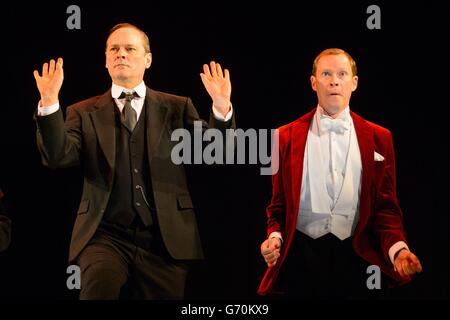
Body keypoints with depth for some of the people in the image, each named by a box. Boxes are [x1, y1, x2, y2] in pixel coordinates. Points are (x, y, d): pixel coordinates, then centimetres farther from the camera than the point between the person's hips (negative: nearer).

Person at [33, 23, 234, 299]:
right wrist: (49, 103, -20)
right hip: (106, 237, -2)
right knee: (101, 280, -31)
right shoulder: (85, 112, 10)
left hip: (166, 239, 2)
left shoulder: (178, 108, 11)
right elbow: (58, 157, -5)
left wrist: (221, 108, -19)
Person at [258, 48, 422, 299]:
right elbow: (279, 202, 10)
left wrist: (398, 249, -11)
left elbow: (385, 206, 6)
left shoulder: (379, 138, 7)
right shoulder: (287, 136, 7)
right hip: (302, 257, 0)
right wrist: (274, 236, -9)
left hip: (357, 258, 0)